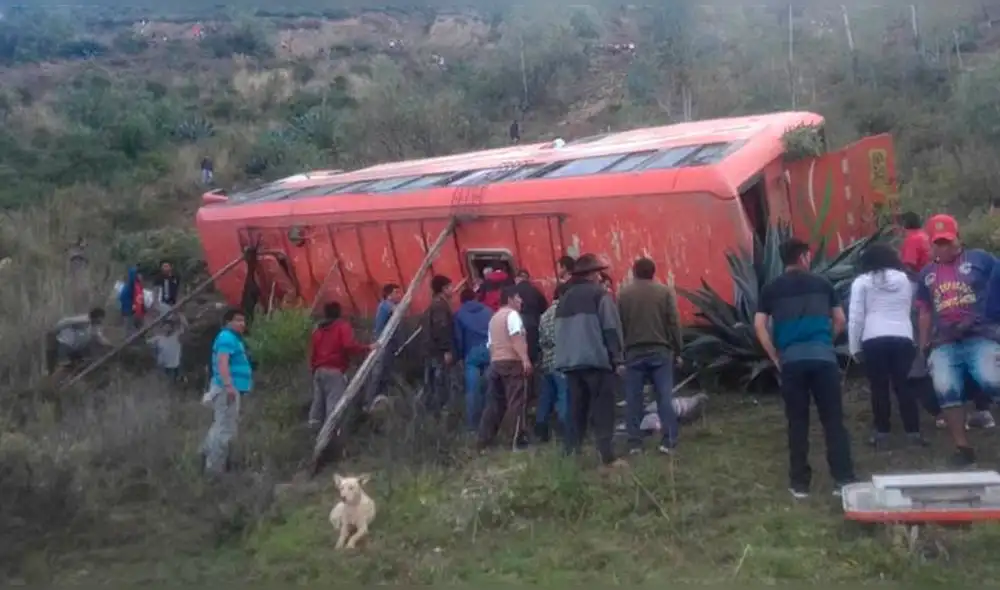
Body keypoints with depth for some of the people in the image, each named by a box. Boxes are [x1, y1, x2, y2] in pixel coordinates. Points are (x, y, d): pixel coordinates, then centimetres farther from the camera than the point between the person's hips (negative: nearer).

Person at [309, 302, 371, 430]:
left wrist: (313, 368, 23)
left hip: (319, 370, 7)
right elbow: (349, 345, -18)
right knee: (334, 402, -9)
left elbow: (312, 352, 17)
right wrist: (367, 348, -10)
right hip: (335, 371, -7)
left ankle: (314, 428, 13)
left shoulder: (318, 329, 18)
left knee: (318, 401, 11)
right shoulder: (343, 326, -1)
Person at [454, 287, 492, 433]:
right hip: (490, 351, 2)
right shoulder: (488, 311, 15)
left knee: (472, 390, -2)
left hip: (472, 352, -2)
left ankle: (472, 425, -3)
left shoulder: (459, 314, 12)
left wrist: (461, 355, 12)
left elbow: (459, 337, 6)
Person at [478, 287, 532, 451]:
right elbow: (517, 338, -18)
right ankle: (518, 440, -9)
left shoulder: (494, 318, 23)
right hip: (512, 362, -8)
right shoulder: (512, 314, -4)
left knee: (494, 403, 8)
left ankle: (484, 441, 6)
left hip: (495, 362, 8)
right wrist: (525, 358, -26)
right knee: (517, 401, -6)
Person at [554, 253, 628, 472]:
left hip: (570, 362, 6)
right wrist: (617, 359, -8)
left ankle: (571, 455, 10)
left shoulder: (565, 298, 16)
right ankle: (607, 457, -8)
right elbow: (611, 329, -8)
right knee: (602, 410, -4)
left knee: (576, 410, 11)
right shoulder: (599, 294, -2)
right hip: (596, 360, -6)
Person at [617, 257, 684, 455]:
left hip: (634, 352, 1)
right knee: (664, 396, 0)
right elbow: (674, 323, -2)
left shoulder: (623, 294, 5)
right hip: (660, 350, -1)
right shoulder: (665, 291, 2)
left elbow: (619, 325, 5)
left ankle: (635, 442, 4)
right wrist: (678, 350, 4)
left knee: (633, 399, 4)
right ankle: (668, 441, -6)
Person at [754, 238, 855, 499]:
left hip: (791, 360, 0)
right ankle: (844, 479, 5)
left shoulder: (771, 289, 9)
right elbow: (840, 320, 13)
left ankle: (800, 483, 10)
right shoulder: (822, 283, 11)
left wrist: (775, 357, 7)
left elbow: (759, 325, 0)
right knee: (833, 420, 5)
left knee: (798, 423, 6)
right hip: (823, 357, 0)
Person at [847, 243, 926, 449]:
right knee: (904, 386, 7)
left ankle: (882, 434, 5)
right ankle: (913, 432, 7)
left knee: (879, 388, 3)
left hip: (874, 339, -3)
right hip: (903, 337, 3)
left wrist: (854, 346, 5)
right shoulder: (904, 279, 16)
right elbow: (908, 310, 19)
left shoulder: (862, 281, 5)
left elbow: (855, 317, 1)